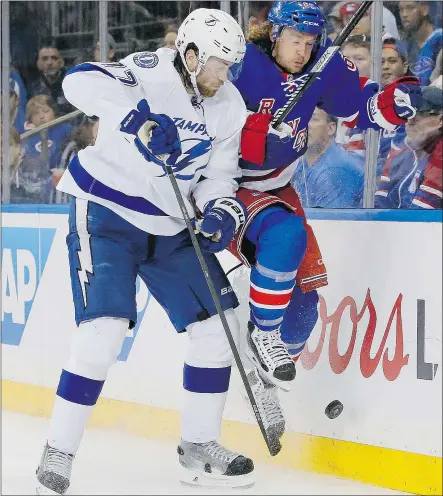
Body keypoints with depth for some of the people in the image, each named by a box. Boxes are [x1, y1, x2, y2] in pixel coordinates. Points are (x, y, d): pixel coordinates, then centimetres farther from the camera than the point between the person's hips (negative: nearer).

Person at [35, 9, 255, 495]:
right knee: (105, 327, -19)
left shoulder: (229, 107, 2)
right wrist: (140, 117, -48)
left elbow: (218, 175, 8)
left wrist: (220, 211, -14)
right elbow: (80, 81, -36)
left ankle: (198, 447, 15)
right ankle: (58, 453, -6)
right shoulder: (150, 72, -18)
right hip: (107, 213, -7)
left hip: (172, 227, 7)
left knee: (219, 323, 2)